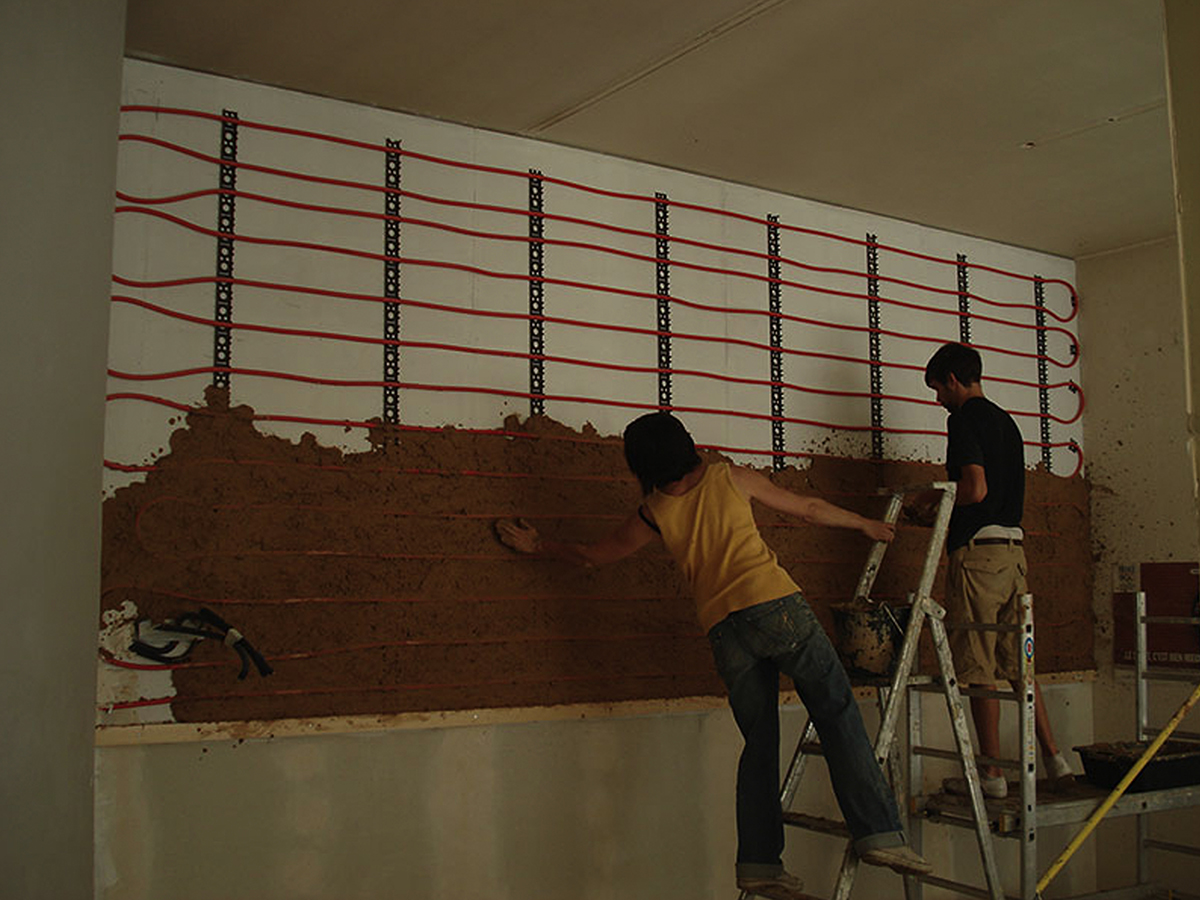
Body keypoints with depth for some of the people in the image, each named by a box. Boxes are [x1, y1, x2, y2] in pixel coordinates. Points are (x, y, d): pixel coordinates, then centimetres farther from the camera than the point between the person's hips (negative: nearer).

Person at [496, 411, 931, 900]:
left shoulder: (653, 512, 13)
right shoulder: (732, 478, 10)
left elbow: (593, 554, 27)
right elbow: (810, 509, 19)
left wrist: (537, 544, 43)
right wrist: (864, 524, 35)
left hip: (724, 629, 2)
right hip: (776, 604, -2)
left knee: (760, 743, 11)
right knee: (839, 716, 1)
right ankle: (879, 832, -7)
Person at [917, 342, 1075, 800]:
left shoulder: (965, 418, -8)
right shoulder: (1006, 420, 19)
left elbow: (976, 489, -18)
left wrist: (934, 503, -2)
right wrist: (944, 511, 25)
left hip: (978, 552, -8)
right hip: (1013, 548, 9)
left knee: (978, 666, -2)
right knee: (1015, 662, 15)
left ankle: (992, 772, 3)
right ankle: (1053, 757, 16)